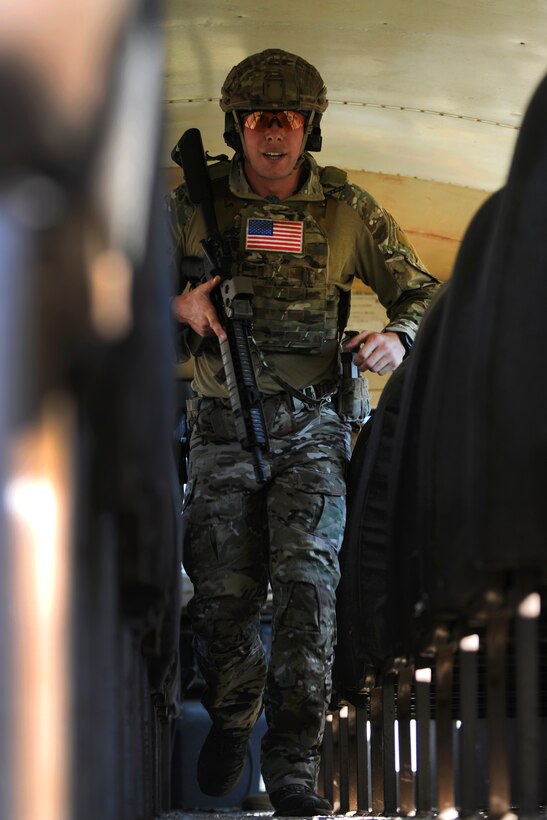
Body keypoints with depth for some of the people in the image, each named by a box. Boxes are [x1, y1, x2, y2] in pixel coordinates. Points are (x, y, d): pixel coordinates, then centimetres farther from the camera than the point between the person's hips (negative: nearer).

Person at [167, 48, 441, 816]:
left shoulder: (348, 209, 2)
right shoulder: (195, 203, 1)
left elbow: (421, 291, 11)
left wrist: (399, 338, -11)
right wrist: (181, 302, -10)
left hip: (313, 421, -1)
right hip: (224, 425, 1)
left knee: (305, 580, -16)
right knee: (222, 594, -3)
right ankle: (233, 711, 30)